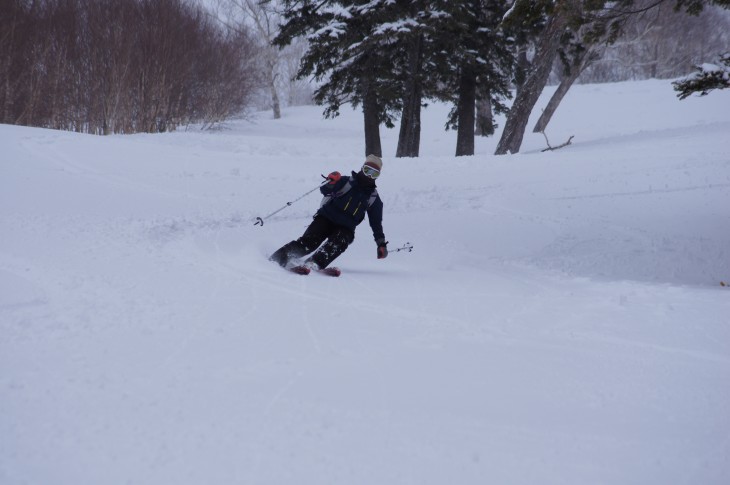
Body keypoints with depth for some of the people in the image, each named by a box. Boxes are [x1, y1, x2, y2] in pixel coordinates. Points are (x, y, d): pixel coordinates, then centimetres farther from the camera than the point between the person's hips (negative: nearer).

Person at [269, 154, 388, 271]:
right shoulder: (347, 181, 4)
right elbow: (324, 191, -5)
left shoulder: (373, 198, 12)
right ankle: (278, 257, -16)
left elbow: (376, 223, 18)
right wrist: (331, 183, -27)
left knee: (339, 243, -32)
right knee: (309, 241, -21)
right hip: (327, 218, -1)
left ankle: (313, 264, -46)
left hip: (345, 228, 1)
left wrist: (381, 243, 13)